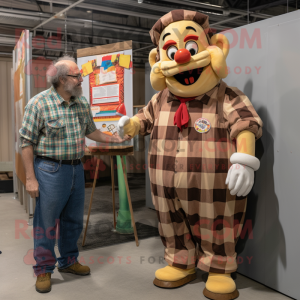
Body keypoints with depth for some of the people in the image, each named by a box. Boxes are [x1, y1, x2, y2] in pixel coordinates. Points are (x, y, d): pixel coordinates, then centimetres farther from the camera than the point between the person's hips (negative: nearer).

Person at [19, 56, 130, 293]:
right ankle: (44, 269, 22)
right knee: (46, 222, 4)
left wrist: (115, 139, 13)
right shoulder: (39, 103, -12)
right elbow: (27, 142, -11)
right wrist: (30, 178, -13)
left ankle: (68, 261, 36)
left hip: (76, 168, 6)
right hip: (51, 170, -6)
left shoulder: (83, 103, 6)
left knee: (73, 220, 17)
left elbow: (91, 131, 20)